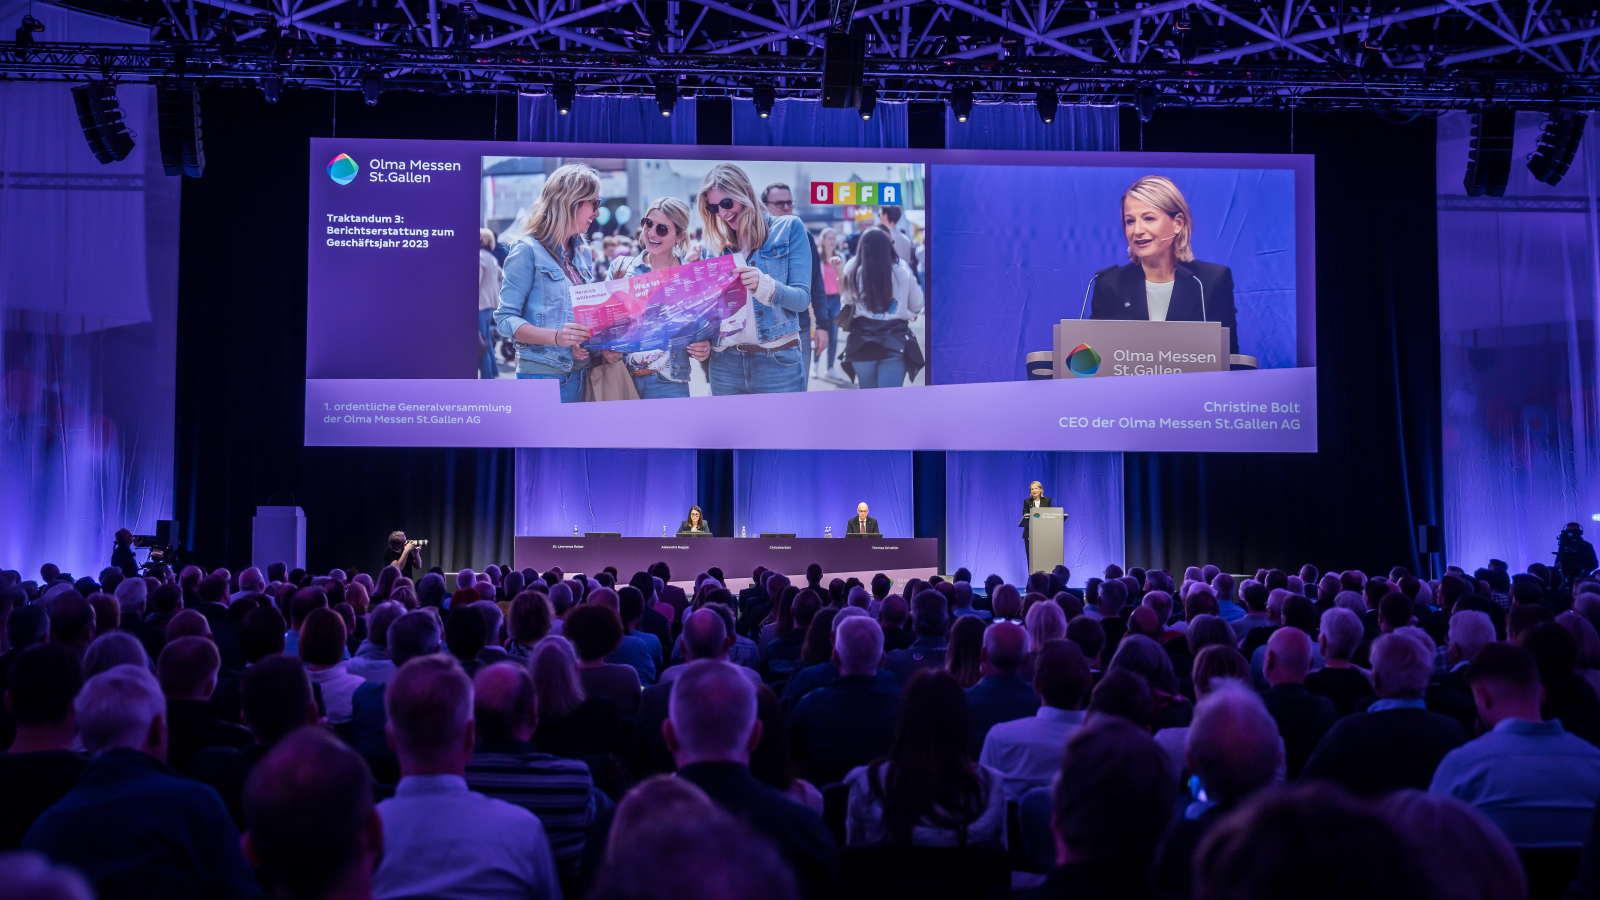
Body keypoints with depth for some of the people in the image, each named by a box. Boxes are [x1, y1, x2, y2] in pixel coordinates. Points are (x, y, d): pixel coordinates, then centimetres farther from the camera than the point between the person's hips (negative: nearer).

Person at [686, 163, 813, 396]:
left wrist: (765, 285, -25)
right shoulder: (716, 244, 12)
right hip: (725, 362, 4)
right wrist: (703, 342, -5)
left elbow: (802, 298, -6)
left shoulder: (788, 229, 1)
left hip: (777, 361, -3)